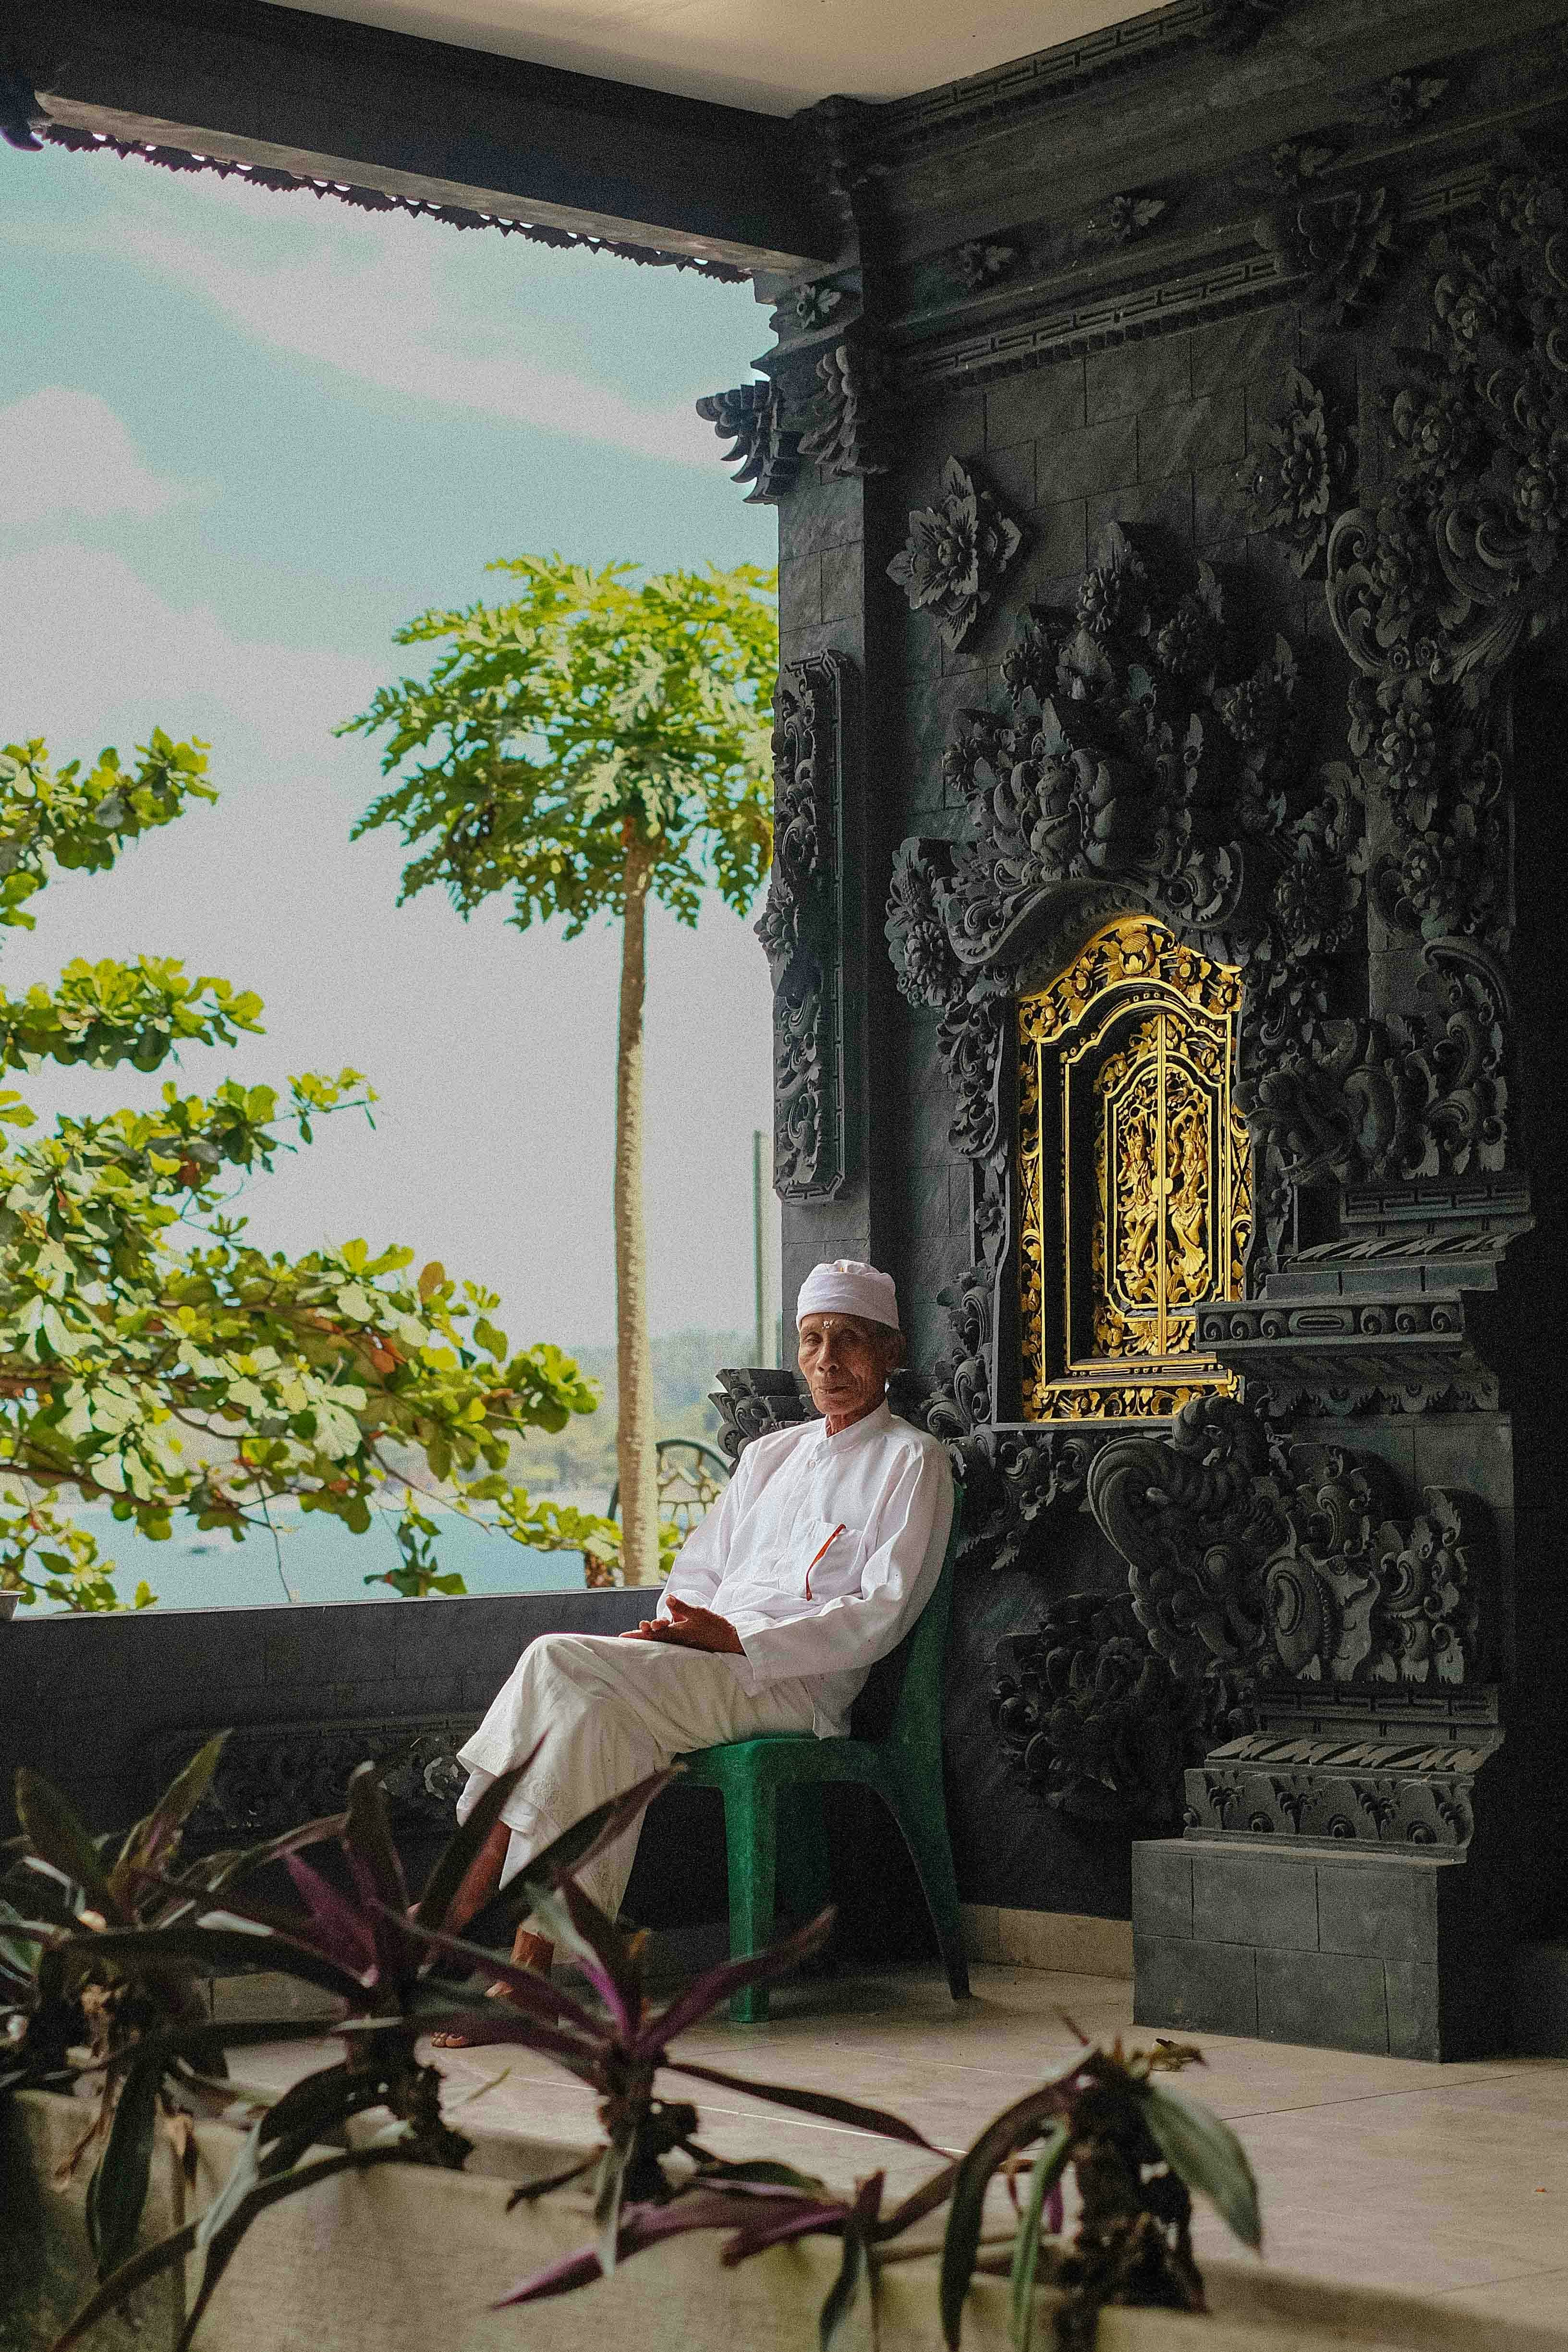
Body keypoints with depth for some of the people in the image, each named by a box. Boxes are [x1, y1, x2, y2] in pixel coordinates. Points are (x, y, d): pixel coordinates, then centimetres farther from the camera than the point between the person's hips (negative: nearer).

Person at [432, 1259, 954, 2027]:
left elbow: (884, 1613, -6)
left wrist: (735, 1638, -15)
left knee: (559, 1663, -24)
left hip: (798, 1684, -6)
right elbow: (697, 1569, 26)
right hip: (698, 1670, 6)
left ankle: (465, 1905, -20)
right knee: (603, 1714, -28)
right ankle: (531, 1961, -30)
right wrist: (672, 1629, 1)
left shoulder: (912, 1461, 5)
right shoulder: (770, 1454, 26)